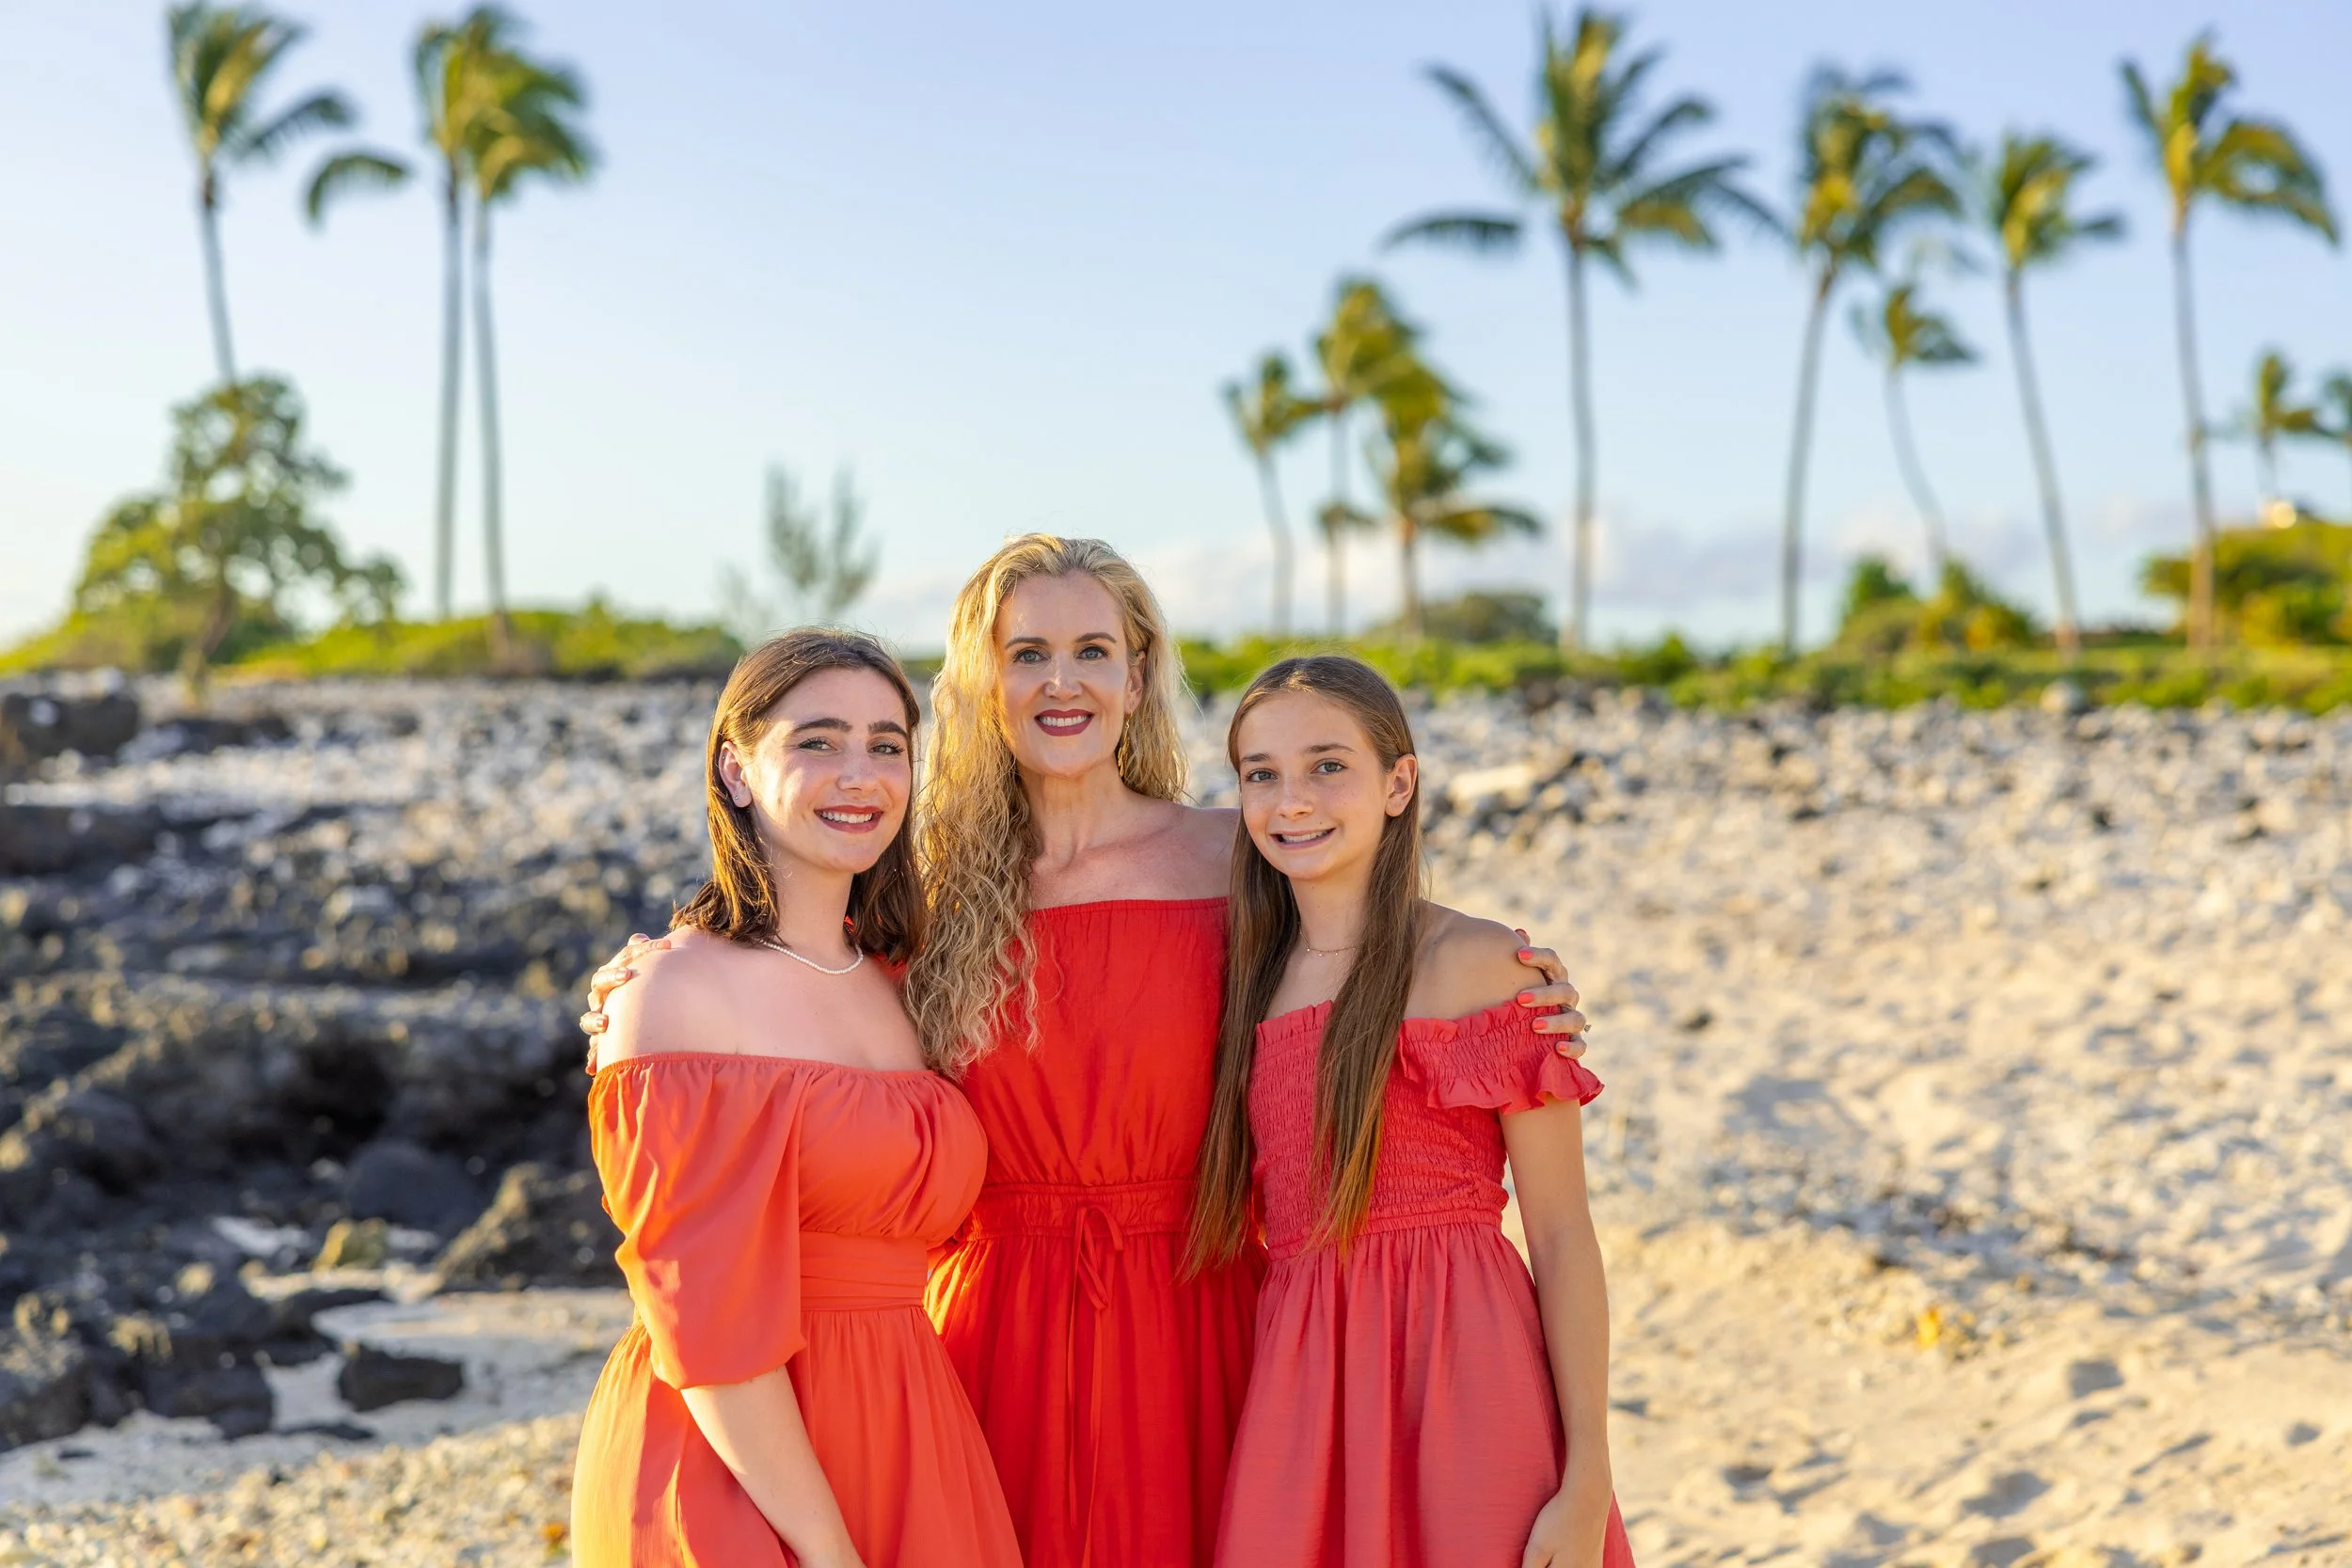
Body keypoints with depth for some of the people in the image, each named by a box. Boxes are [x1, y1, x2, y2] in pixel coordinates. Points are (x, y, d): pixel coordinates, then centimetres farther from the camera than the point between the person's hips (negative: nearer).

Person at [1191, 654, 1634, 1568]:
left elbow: (1563, 1237, -6)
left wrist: (1587, 1488, -11)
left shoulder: (1483, 966, -4)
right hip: (1301, 1393, 4)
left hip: (1462, 1376, -4)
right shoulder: (1250, 979, 12)